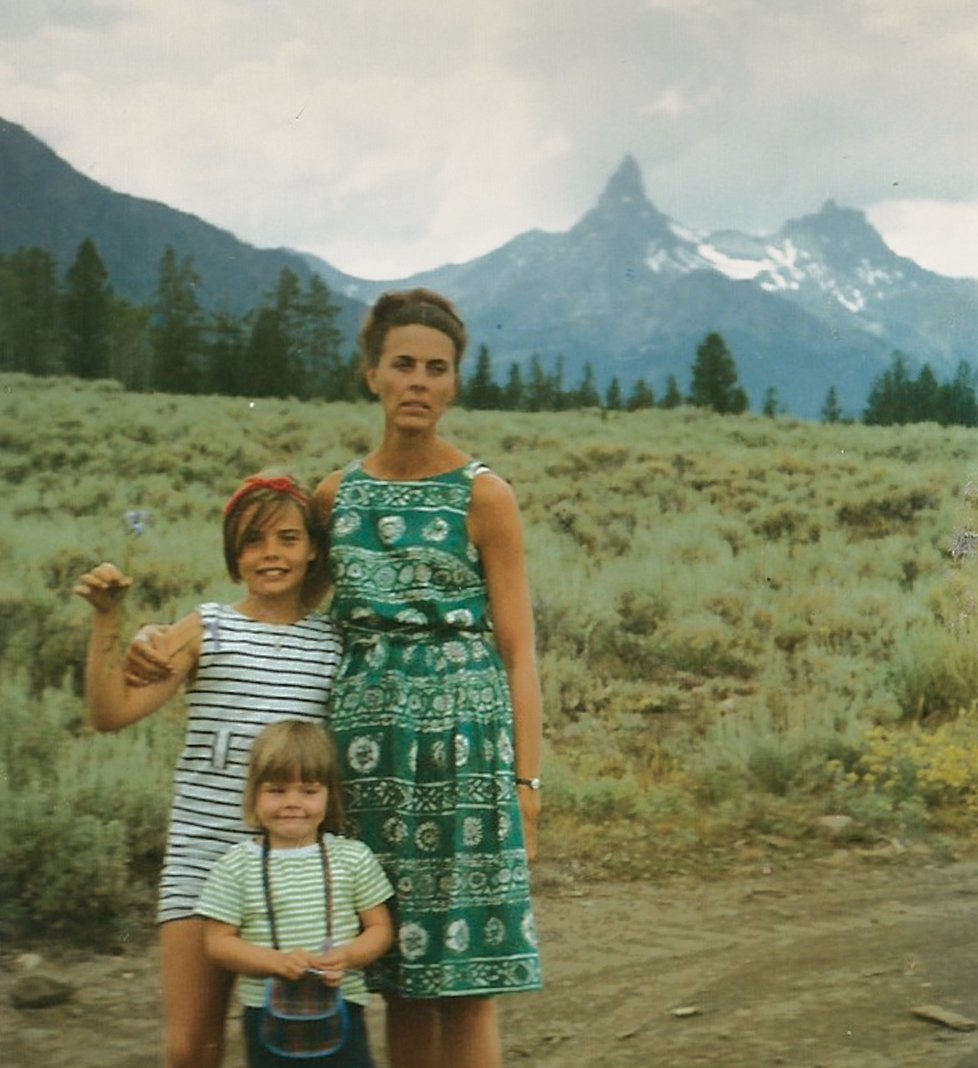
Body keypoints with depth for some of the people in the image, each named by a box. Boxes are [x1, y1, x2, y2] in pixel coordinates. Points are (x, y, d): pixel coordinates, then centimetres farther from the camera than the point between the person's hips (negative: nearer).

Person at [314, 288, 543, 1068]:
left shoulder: (483, 496, -1)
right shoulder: (336, 495, 9)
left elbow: (518, 652, -3)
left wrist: (526, 781, -9)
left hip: (462, 730, -3)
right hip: (367, 733, 4)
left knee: (465, 977, -1)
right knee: (397, 976, 9)